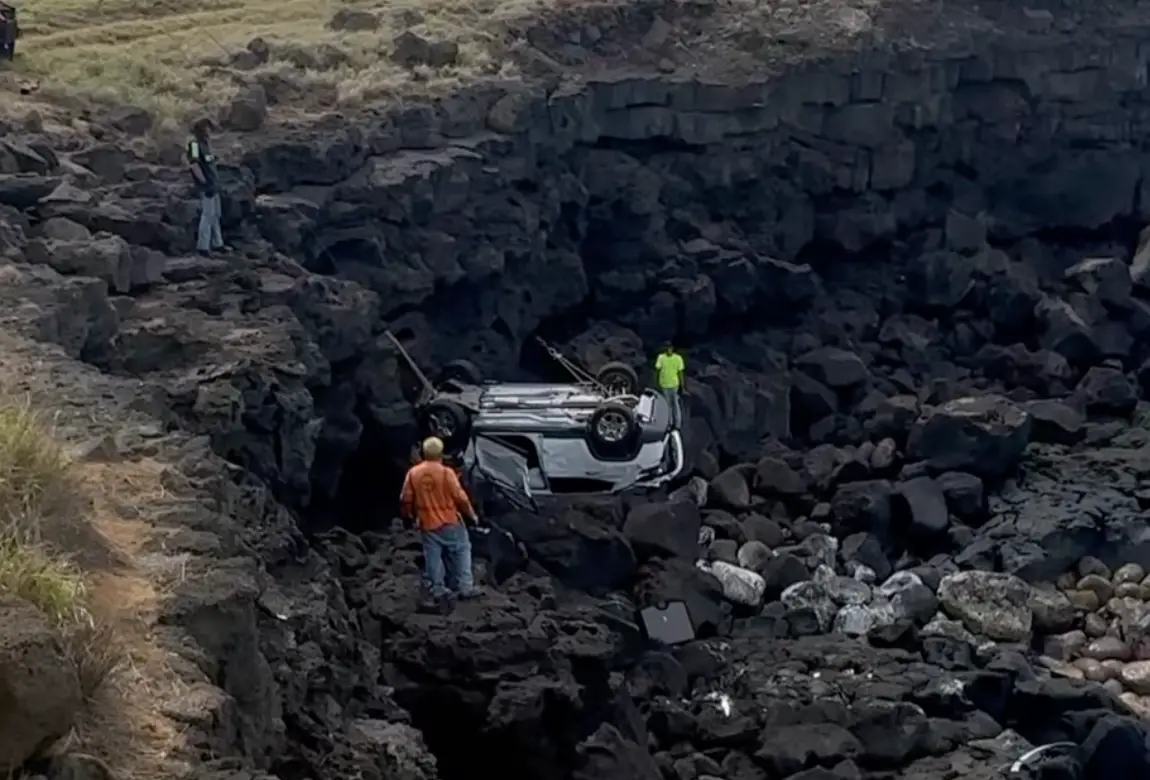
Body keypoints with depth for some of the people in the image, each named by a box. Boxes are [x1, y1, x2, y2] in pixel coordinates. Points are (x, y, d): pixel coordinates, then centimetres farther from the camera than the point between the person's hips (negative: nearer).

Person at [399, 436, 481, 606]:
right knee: (461, 552, 10)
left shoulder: (413, 473, -3)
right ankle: (465, 587, 10)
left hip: (427, 524, 3)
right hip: (450, 522, -3)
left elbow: (405, 499, 3)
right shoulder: (446, 472, -14)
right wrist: (471, 514, 5)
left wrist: (408, 516, 21)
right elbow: (460, 497, -11)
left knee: (433, 558, 10)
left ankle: (438, 590, 11)